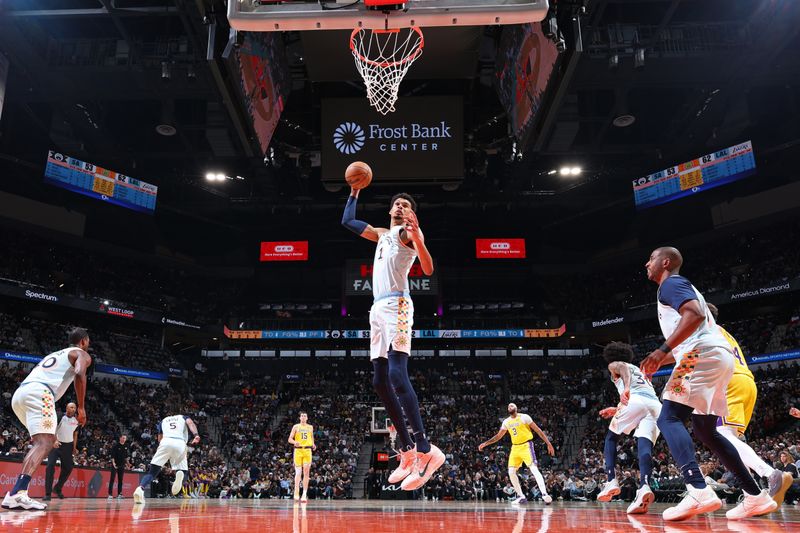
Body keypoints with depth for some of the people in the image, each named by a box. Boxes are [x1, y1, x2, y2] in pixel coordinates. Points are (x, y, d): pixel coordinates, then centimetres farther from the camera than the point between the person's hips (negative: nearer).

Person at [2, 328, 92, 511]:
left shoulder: (54, 354, 37)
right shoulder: (82, 354, 13)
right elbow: (79, 374, -9)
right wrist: (81, 408, -6)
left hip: (19, 393, 8)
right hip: (39, 393, -8)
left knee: (43, 441, 21)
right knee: (45, 443, -15)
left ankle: (17, 490, 11)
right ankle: (17, 493, -35)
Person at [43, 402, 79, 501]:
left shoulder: (76, 421, 2)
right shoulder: (60, 417, -13)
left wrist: (74, 447, 10)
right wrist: (54, 440, -33)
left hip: (68, 446, 5)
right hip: (56, 444, -5)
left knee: (68, 468, 8)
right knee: (50, 466, -17)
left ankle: (58, 489, 27)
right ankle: (48, 493, -14)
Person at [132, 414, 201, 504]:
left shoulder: (163, 420, 34)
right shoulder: (183, 417, 29)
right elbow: (190, 422, 4)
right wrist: (196, 435, -11)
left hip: (166, 442, 1)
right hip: (180, 443, -1)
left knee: (153, 471, 5)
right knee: (182, 470, 16)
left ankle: (140, 489, -23)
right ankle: (179, 473, -20)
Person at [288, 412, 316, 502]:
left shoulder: (310, 427, 12)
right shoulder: (296, 426, 4)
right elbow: (290, 439, 1)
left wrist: (313, 445, 5)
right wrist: (295, 442, -20)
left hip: (308, 450, 2)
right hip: (298, 450, -2)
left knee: (306, 473, -1)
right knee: (298, 472, -6)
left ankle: (304, 493, 2)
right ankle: (296, 493, -1)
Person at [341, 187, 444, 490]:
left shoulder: (409, 230, 2)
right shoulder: (382, 234, 26)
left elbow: (428, 270, -14)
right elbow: (347, 221, 36)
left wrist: (416, 237, -28)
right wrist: (355, 191, 32)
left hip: (396, 304, -9)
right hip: (378, 307, 9)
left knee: (397, 376, -23)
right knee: (380, 381, 4)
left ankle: (425, 450, -25)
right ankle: (408, 451, 8)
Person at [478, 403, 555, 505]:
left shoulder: (524, 417, -6)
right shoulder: (506, 422, 11)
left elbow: (538, 430, -5)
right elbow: (498, 436, 19)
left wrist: (548, 444, -10)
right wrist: (485, 443, 12)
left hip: (526, 445, -6)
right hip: (515, 448, 6)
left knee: (534, 469, -20)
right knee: (511, 472, -2)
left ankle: (544, 494, -24)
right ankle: (521, 497, 7)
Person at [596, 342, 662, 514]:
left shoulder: (614, 365, 22)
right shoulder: (639, 371, 42)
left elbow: (623, 367, -4)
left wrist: (626, 389, -22)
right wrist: (617, 410, 53)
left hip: (635, 399, -5)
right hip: (656, 404, 5)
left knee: (611, 437, 14)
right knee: (645, 445, -8)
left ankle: (612, 481, -1)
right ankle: (644, 486, -35)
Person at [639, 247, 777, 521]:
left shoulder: (671, 283, 0)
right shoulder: (680, 286, 30)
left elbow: (695, 314, -19)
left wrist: (663, 350, -24)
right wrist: (662, 360, 31)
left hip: (703, 354, -10)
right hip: (717, 356, 10)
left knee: (668, 418, -16)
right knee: (705, 430, 15)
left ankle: (698, 491, -31)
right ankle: (756, 496, 15)